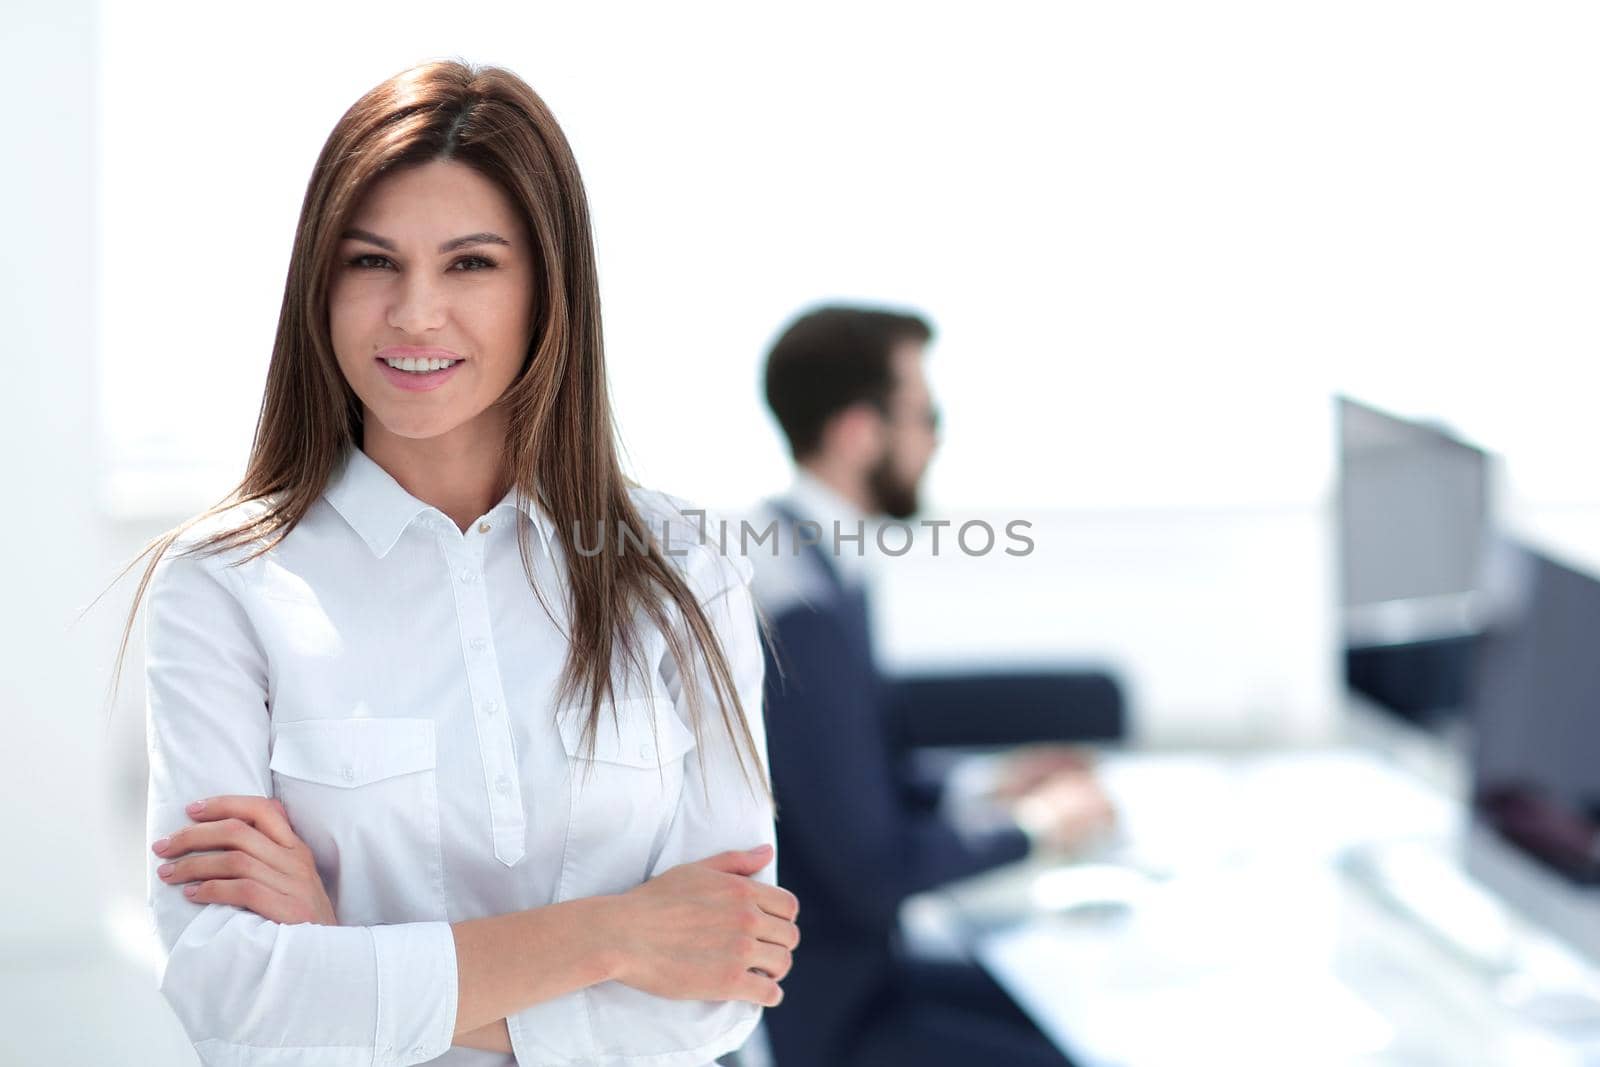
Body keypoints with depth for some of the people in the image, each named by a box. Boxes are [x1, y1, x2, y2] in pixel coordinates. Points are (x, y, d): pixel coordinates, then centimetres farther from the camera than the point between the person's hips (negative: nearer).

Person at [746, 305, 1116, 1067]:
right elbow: (875, 873, -23)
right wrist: (1032, 825, -9)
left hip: (835, 956, 10)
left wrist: (978, 795, 9)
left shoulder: (780, 544, 6)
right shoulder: (800, 608, -25)